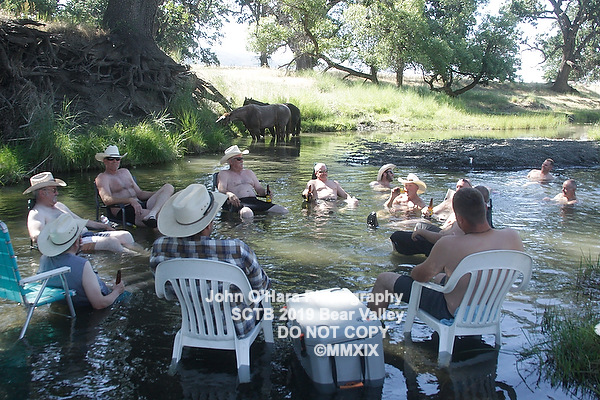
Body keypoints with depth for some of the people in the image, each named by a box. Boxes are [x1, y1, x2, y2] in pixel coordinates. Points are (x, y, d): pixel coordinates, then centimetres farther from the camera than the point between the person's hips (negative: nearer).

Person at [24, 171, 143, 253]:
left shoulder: (59, 205, 27)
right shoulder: (36, 213, -2)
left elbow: (80, 221, 34)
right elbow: (35, 236, -22)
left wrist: (104, 226, 25)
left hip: (87, 234, 9)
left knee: (125, 235, -6)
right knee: (111, 241, -28)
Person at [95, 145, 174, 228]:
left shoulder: (125, 172, 27)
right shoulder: (102, 177, 4)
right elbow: (107, 200, -15)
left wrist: (159, 193, 9)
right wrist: (130, 200, -31)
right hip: (125, 211, -8)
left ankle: (152, 214, -35)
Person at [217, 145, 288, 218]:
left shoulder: (249, 172, 30)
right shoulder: (224, 174, 13)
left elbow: (259, 189, 25)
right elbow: (221, 190, -4)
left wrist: (266, 192, 1)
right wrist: (229, 194, -28)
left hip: (255, 201, 6)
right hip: (238, 203, -6)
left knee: (284, 211, -14)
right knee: (247, 214, -45)